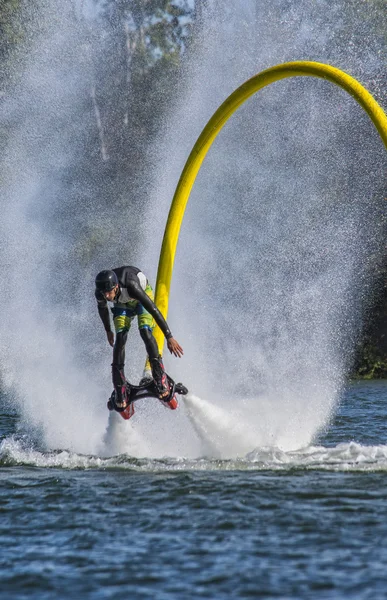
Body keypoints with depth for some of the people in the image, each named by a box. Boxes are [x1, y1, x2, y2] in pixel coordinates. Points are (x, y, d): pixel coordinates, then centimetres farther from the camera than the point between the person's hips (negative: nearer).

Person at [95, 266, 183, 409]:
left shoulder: (131, 286, -44)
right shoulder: (100, 293, -31)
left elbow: (153, 309, -40)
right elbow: (102, 308, -4)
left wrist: (169, 337, -40)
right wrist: (108, 330, 8)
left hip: (143, 293, -3)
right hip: (122, 304, 3)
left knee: (145, 331, -26)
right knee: (120, 338, -15)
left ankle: (160, 381, -23)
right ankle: (120, 393, -12)